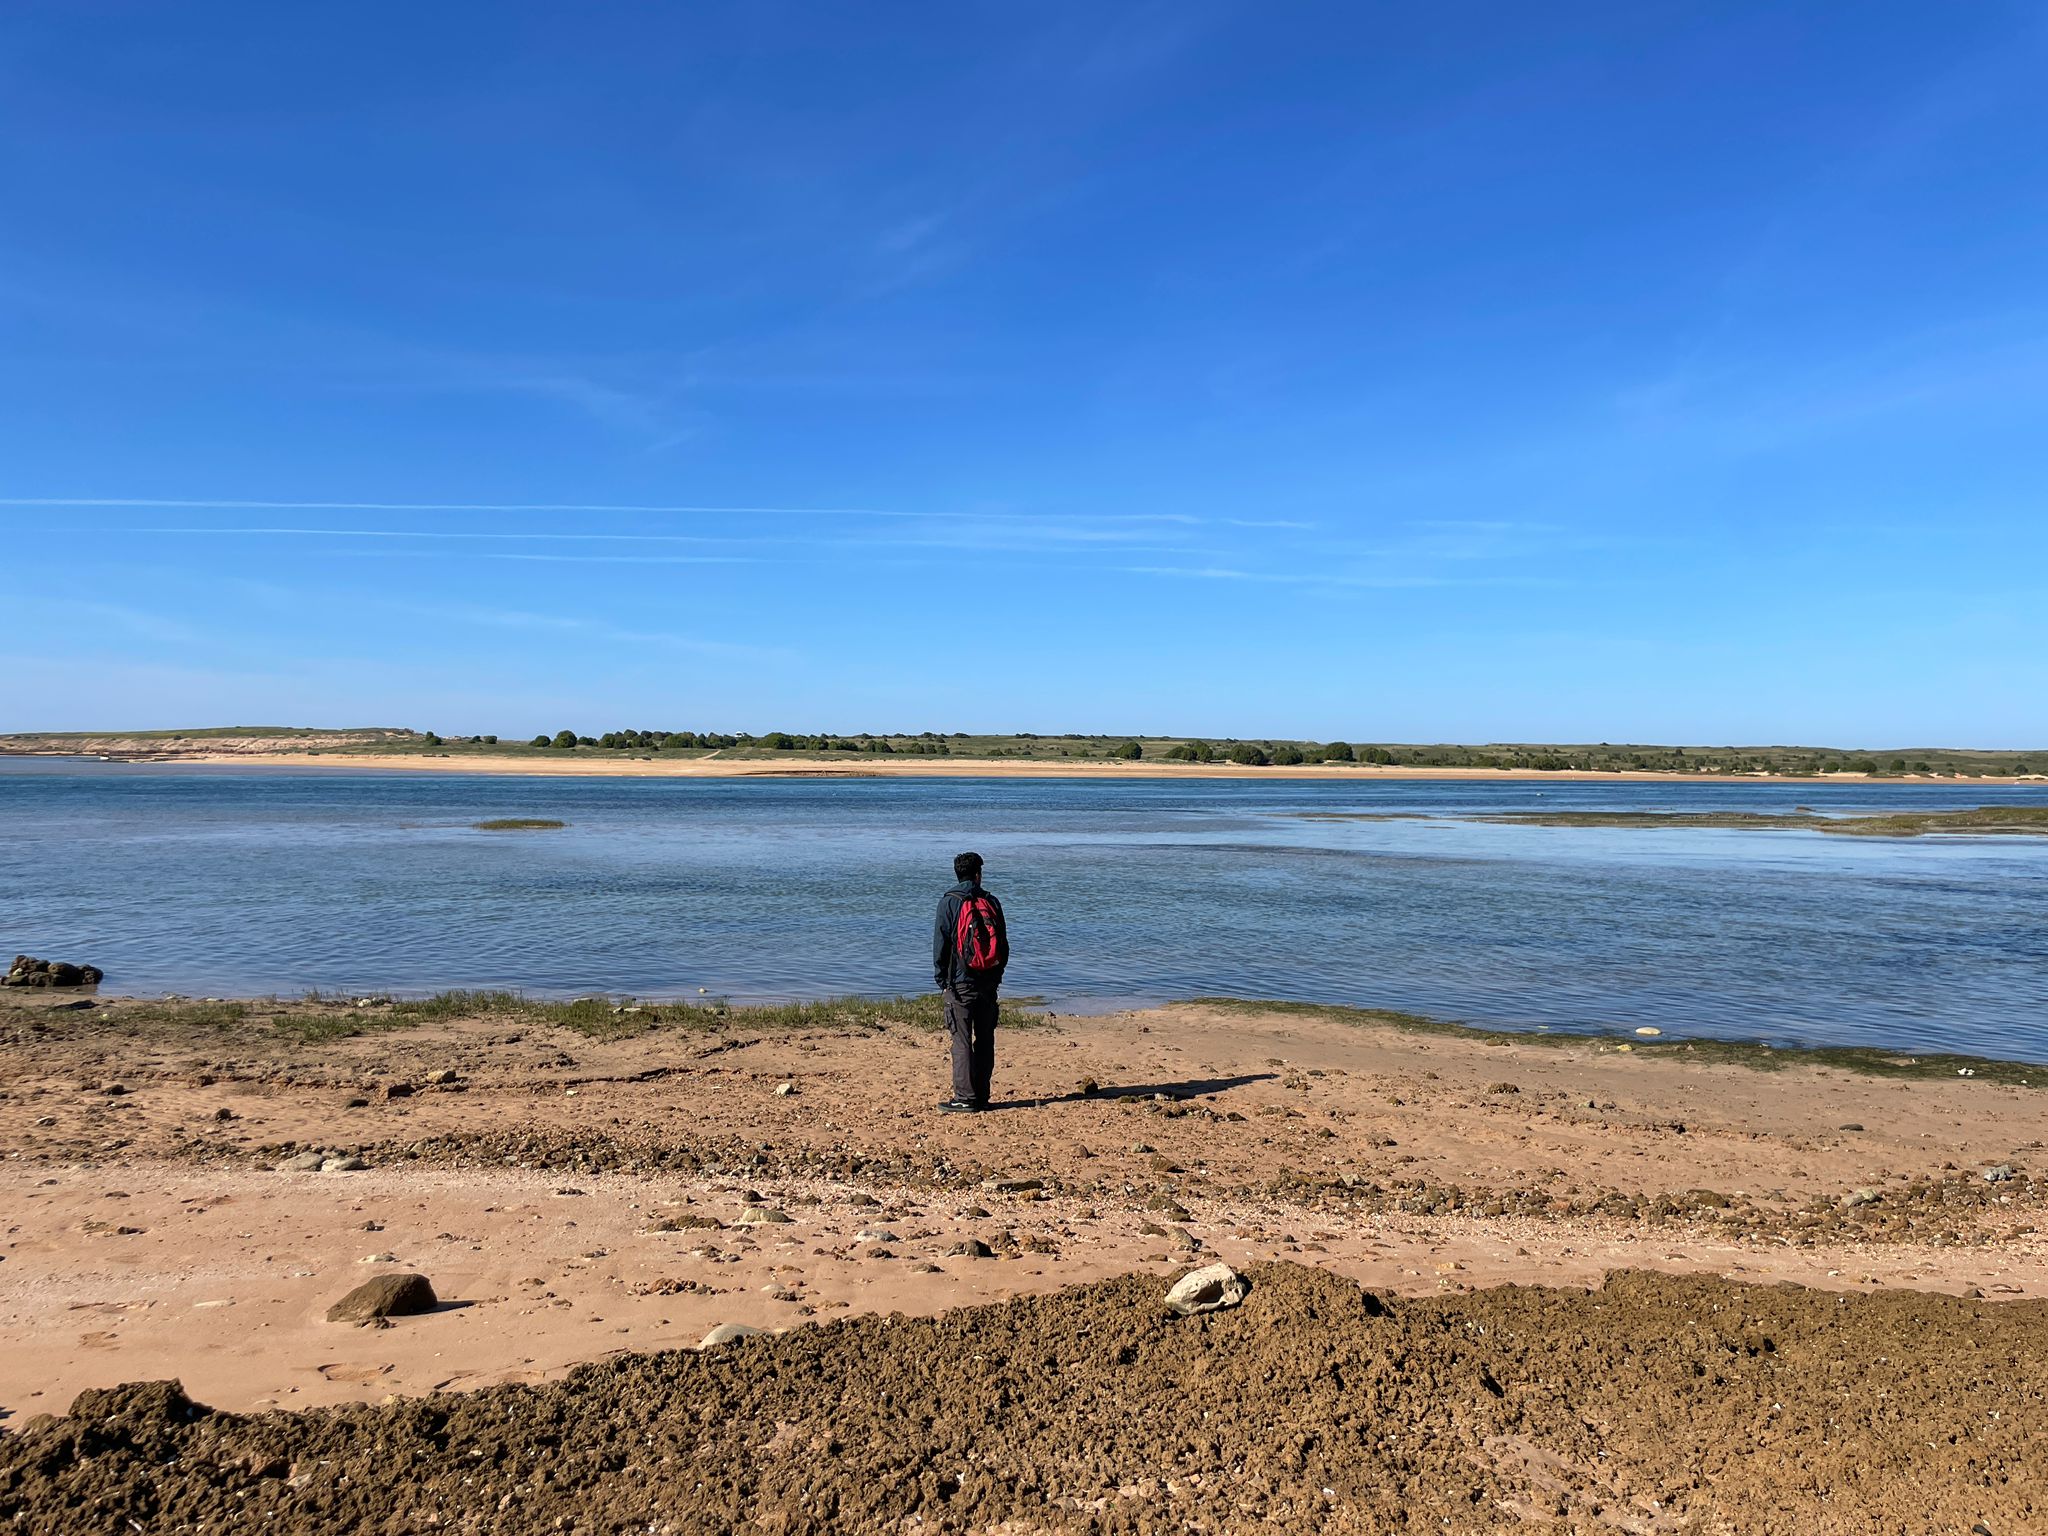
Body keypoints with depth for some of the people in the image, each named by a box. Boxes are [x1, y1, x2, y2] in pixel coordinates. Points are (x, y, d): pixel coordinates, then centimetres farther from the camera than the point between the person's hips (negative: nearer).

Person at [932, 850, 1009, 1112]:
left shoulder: (949, 902, -5)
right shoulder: (991, 902, 6)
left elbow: (941, 943, -5)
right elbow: (1003, 943, 10)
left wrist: (941, 978, 3)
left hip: (960, 981, -4)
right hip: (988, 982, 4)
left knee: (962, 1040, -3)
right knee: (985, 1039, 10)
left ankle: (964, 1098, -4)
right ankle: (981, 1096, 14)